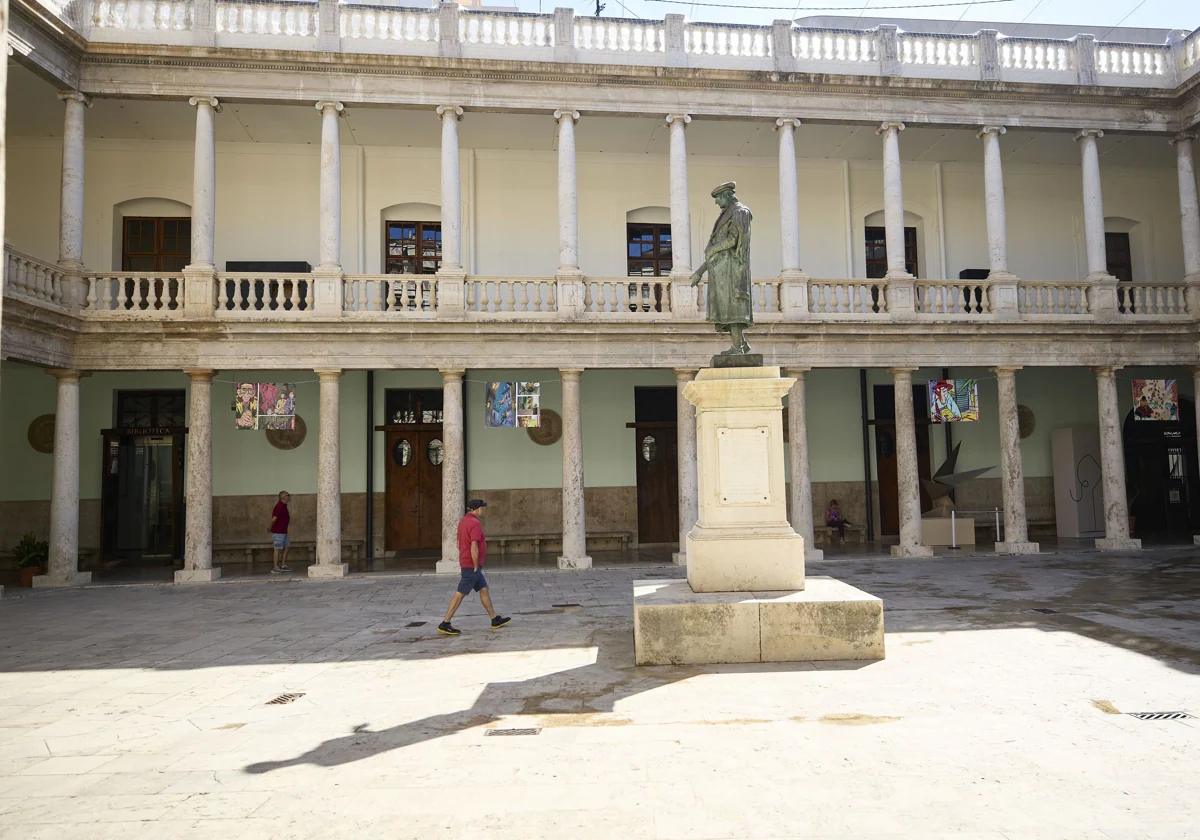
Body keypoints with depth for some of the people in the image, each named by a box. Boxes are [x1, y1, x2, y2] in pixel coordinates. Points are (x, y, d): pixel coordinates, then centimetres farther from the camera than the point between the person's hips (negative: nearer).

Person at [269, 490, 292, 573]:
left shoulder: (283, 505, 12)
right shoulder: (280, 506, -20)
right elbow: (274, 518, -25)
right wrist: (271, 528, -10)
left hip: (283, 531, 10)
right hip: (278, 532, -10)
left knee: (287, 546, 14)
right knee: (278, 549, -4)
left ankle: (283, 565, 20)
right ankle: (275, 568, 2)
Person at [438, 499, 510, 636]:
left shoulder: (463, 521, 11)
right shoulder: (475, 523, -19)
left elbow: (460, 544, 18)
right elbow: (474, 548, -25)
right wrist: (476, 567, -17)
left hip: (466, 563, 10)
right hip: (472, 565, -10)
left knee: (484, 590, 13)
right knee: (460, 594, -6)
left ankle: (495, 620, 19)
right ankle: (445, 624, -2)